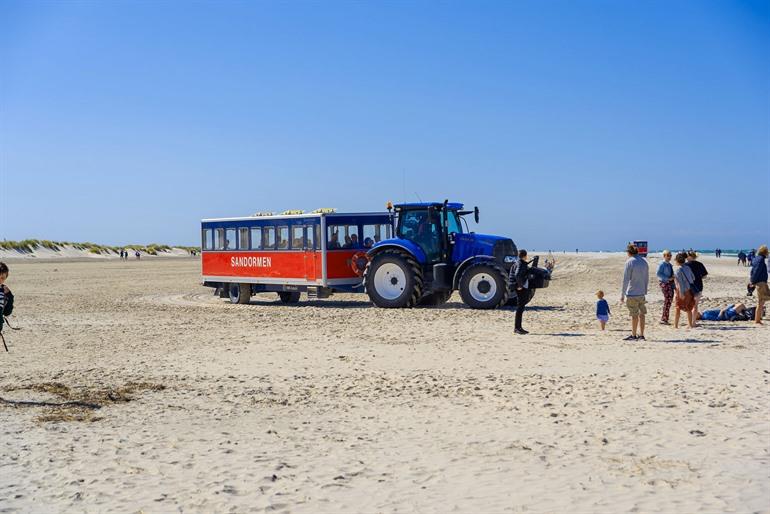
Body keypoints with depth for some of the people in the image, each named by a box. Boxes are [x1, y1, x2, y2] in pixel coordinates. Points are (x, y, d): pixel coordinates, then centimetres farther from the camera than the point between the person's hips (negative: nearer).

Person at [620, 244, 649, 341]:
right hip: (642, 293, 6)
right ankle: (641, 335, 13)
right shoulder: (644, 261, 8)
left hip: (632, 293, -6)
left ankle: (633, 335, 10)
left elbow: (626, 280, -12)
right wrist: (645, 291, 20)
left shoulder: (629, 262, -11)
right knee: (641, 314, 9)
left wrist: (622, 294, -7)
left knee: (634, 315, 1)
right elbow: (647, 278, 12)